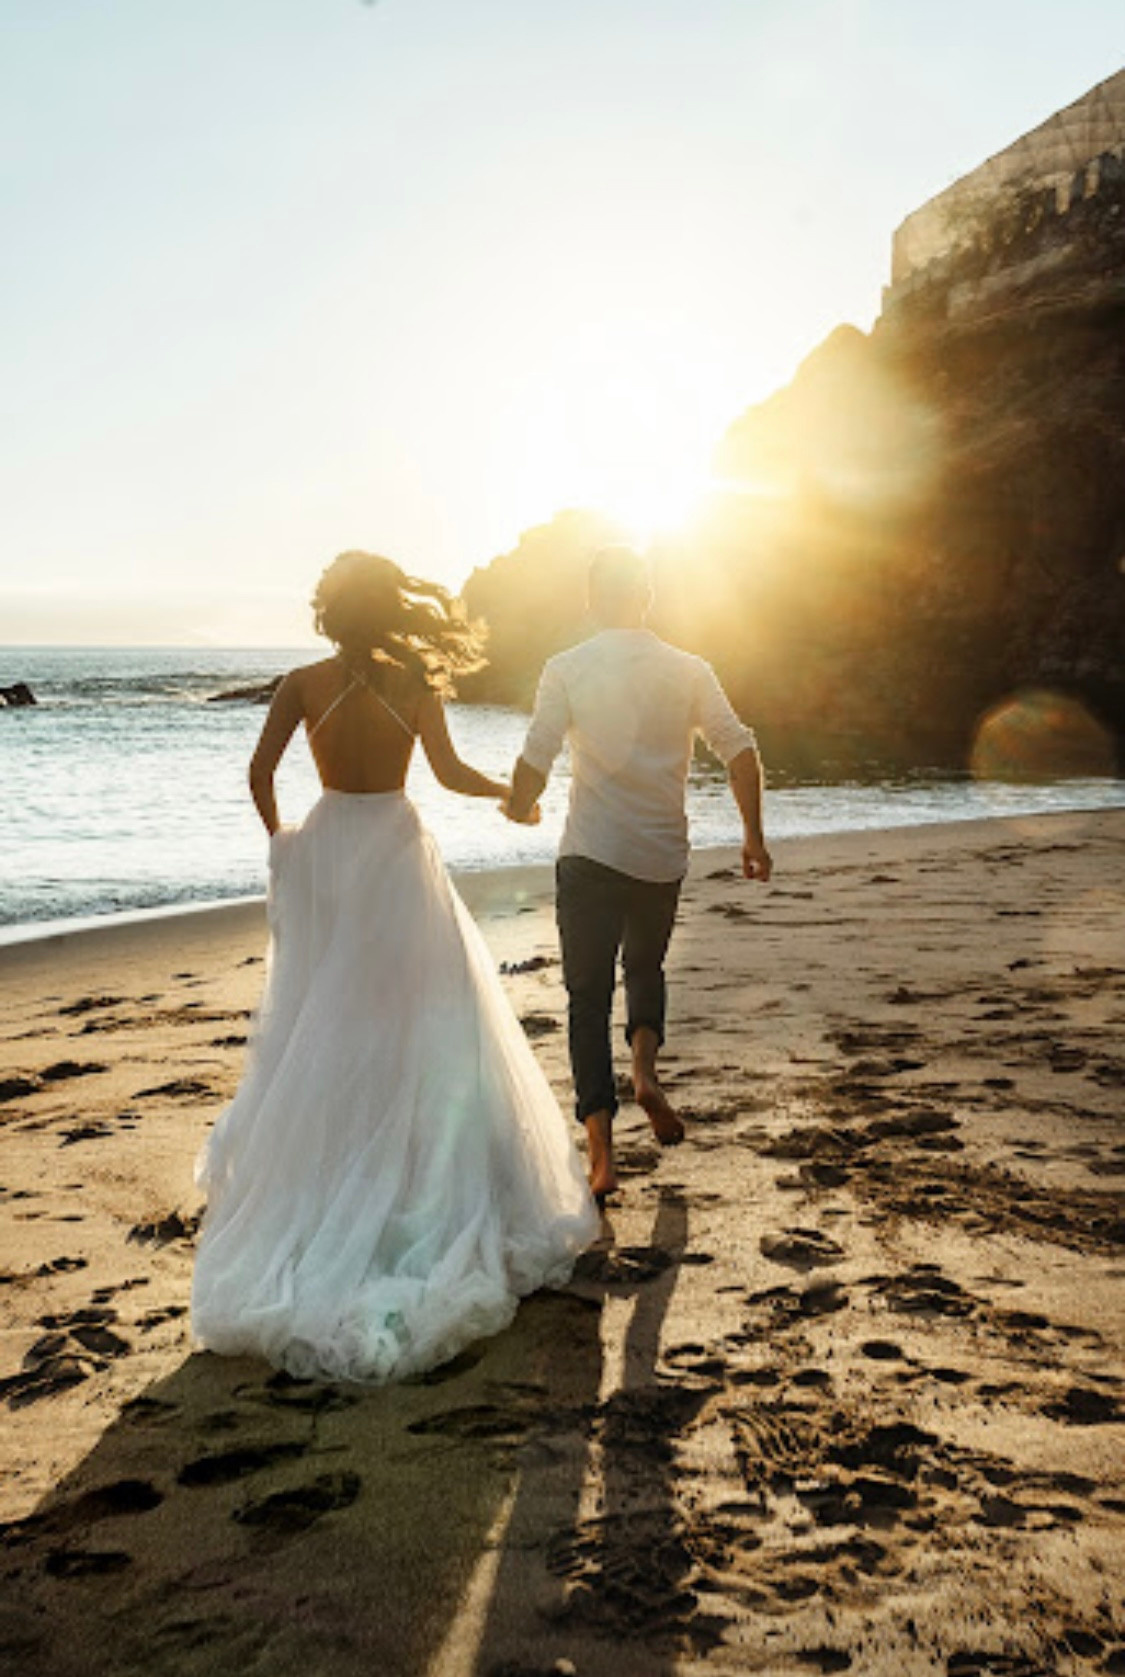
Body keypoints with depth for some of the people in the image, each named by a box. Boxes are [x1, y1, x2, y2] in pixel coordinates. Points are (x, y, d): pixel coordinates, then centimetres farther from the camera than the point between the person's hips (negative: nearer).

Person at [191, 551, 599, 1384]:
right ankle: (425, 1182, 12)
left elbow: (260, 774, -7)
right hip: (394, 852, -1)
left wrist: (279, 835, 11)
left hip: (324, 848, 2)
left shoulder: (304, 684, -6)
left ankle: (311, 1183, 19)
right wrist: (512, 790, 16)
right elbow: (452, 773, -2)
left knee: (318, 1025, 11)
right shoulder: (413, 686, -7)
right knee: (415, 1021, 7)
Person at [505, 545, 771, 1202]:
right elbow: (740, 750, -3)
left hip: (590, 853, -2)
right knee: (646, 964, 27)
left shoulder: (566, 669, -4)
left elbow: (535, 762, -9)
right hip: (663, 855, 2)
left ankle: (602, 1153, 0)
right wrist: (754, 835, 7)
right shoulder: (687, 671, 3)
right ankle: (646, 1067, 2)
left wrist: (520, 809, 12)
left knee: (589, 993, 6)